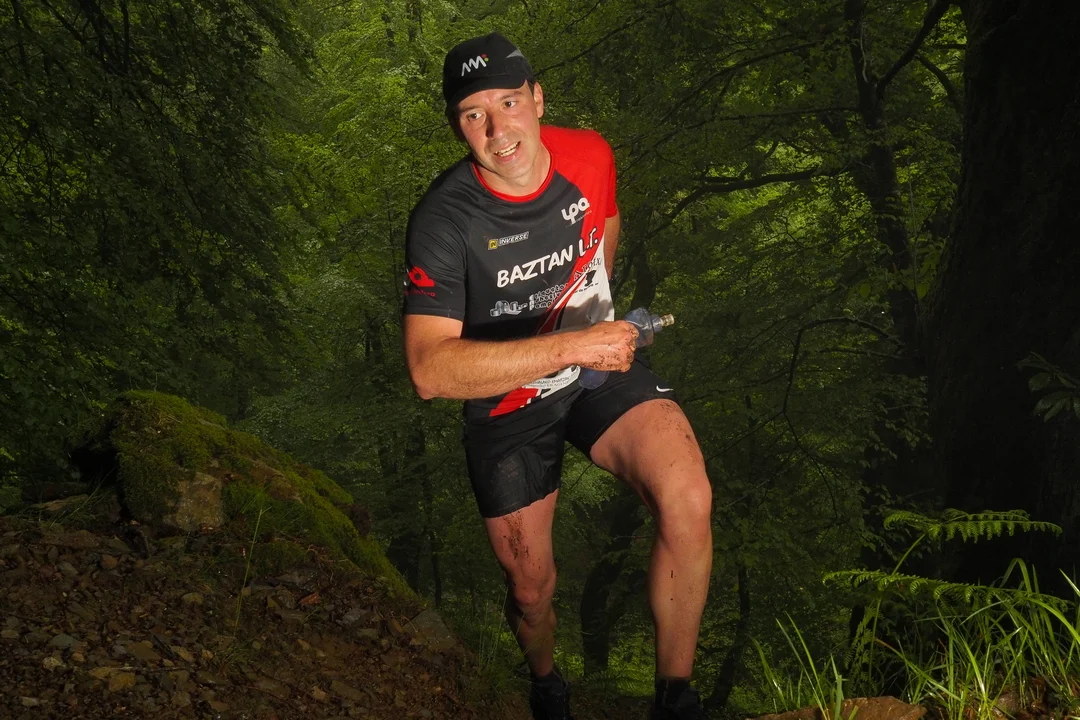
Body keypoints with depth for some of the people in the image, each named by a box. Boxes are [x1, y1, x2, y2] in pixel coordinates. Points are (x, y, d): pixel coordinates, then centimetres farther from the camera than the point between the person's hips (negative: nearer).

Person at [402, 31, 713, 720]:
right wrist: (570, 345, -39)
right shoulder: (444, 220, -26)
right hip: (508, 398, -2)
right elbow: (430, 369, -35)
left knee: (689, 501, -25)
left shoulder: (589, 156, -13)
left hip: (602, 366, 2)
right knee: (531, 586, 9)